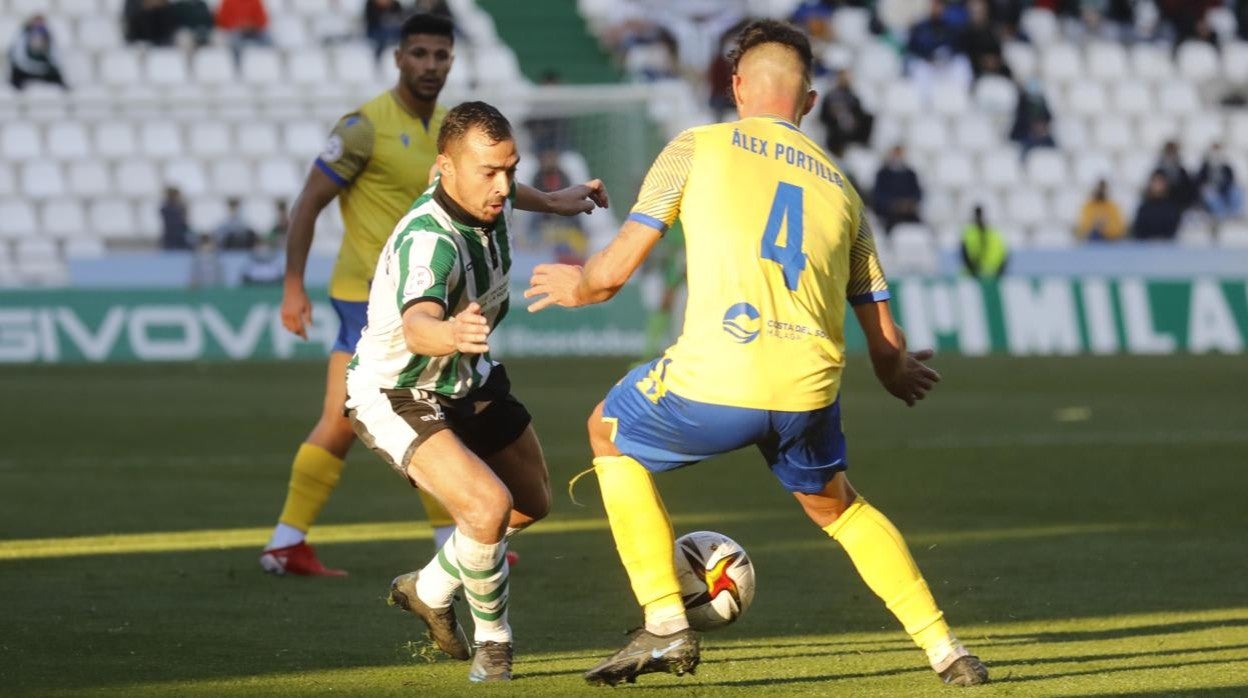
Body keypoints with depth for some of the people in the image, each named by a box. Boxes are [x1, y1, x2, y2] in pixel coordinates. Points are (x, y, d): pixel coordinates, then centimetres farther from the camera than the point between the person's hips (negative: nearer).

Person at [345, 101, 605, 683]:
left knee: (531, 504, 21)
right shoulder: (428, 241, -39)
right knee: (488, 506, -27)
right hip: (396, 395, -9)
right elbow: (416, 324, -60)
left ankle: (430, 591, 43)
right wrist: (449, 334, -82)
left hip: (468, 379, 9)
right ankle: (492, 642, 0)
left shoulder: (486, 196, -13)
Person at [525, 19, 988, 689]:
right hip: (809, 392, 4)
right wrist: (903, 374, 44)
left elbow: (615, 269, 5)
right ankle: (943, 649, 24)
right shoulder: (839, 186, 19)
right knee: (835, 505, 33)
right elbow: (886, 345, 20)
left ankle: (665, 626, 20)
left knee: (610, 433, 27)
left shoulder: (697, 149, 9)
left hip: (713, 381, -4)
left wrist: (577, 286, 29)